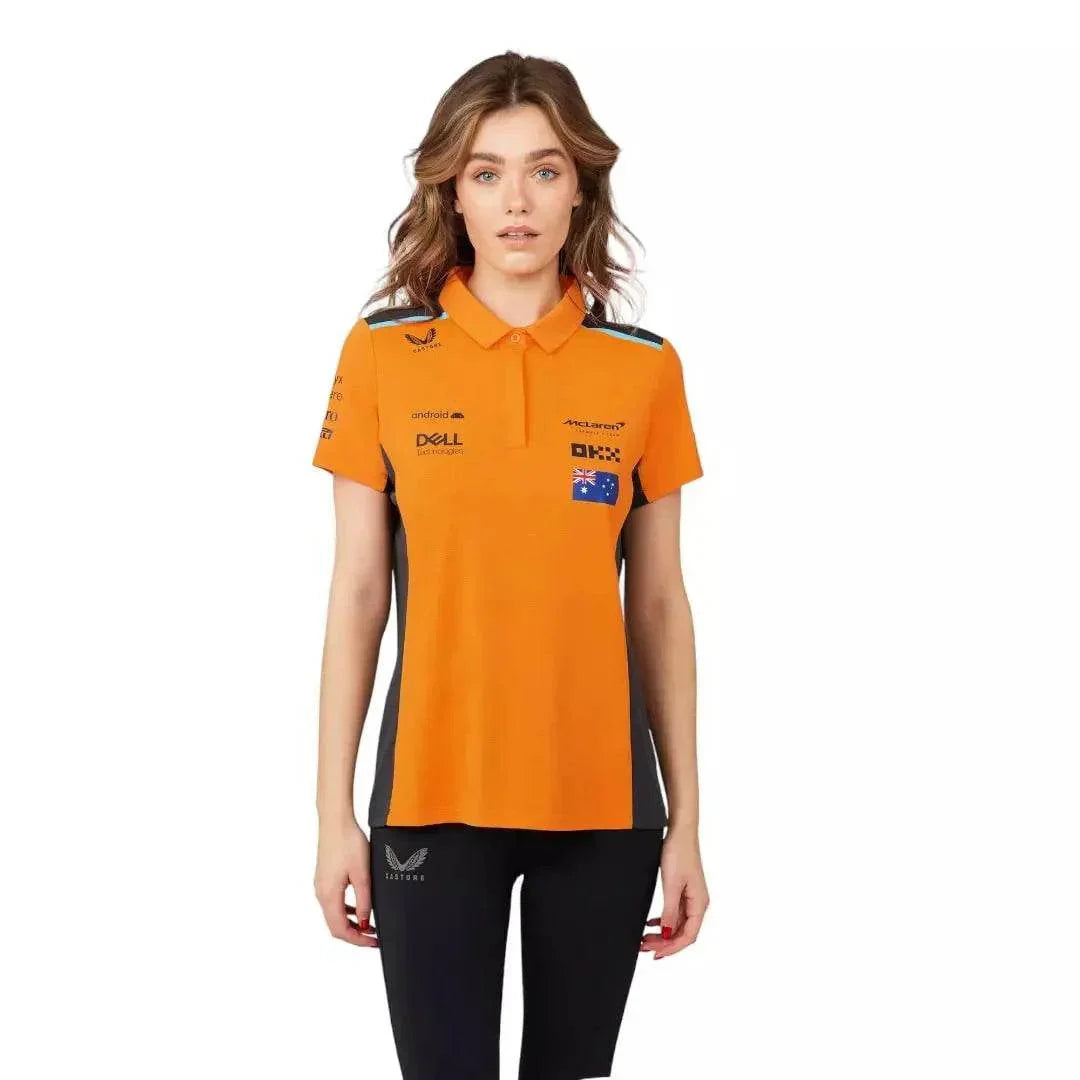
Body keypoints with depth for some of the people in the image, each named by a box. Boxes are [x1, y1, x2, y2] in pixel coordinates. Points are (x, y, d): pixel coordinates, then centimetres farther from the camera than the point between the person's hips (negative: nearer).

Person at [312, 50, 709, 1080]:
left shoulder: (645, 368, 1)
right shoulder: (382, 353, -2)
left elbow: (659, 607, 4)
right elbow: (357, 595, 0)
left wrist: (685, 822, 4)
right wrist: (334, 812, -2)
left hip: (603, 802, 1)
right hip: (436, 797, -1)